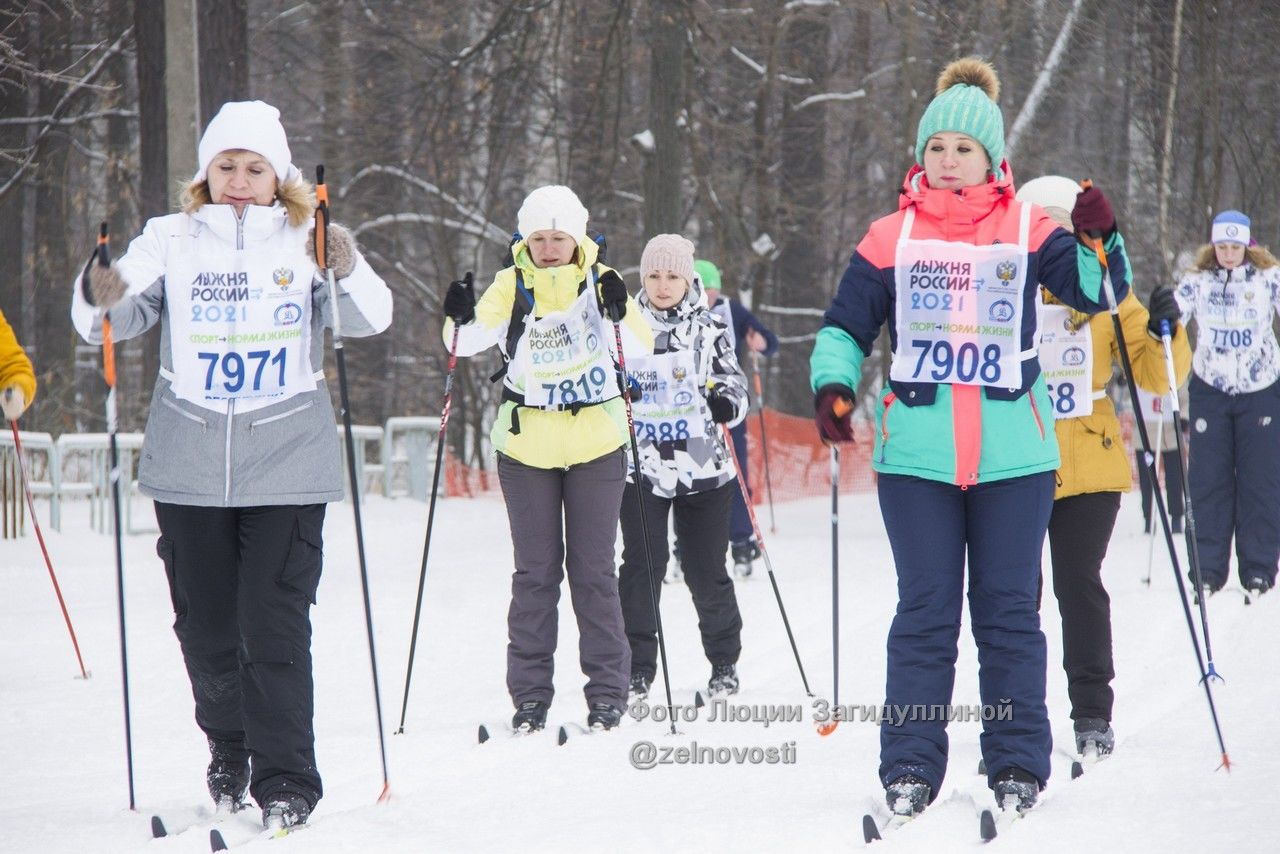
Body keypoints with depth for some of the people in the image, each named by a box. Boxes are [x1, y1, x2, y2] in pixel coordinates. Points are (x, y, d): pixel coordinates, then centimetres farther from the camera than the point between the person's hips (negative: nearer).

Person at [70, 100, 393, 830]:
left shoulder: (307, 243, 3)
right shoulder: (172, 241, 7)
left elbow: (370, 318, -10)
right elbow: (110, 322, 0)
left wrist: (348, 273, -31)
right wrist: (100, 299, -23)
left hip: (286, 465, -2)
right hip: (189, 467, 2)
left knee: (275, 626, -9)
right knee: (205, 625, 9)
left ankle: (285, 778, -3)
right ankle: (229, 751, 31)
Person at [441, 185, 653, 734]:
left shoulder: (600, 281, -2)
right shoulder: (512, 285, 0)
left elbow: (641, 347, -14)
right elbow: (472, 340, -11)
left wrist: (620, 314, -34)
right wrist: (462, 321, -33)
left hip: (595, 444, -1)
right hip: (527, 446, 1)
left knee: (593, 570, 2)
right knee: (536, 572, 3)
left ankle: (607, 692, 8)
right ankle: (530, 694, 7)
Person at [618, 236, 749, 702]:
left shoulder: (710, 329, 4)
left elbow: (734, 384, 6)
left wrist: (726, 402, -15)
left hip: (703, 469, -1)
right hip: (642, 467, 1)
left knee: (706, 571, 3)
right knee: (641, 567, -6)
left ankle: (724, 662, 20)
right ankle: (637, 668, 3)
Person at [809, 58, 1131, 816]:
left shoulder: (1028, 231, 5)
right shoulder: (892, 238, 6)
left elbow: (1095, 291, 0)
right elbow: (846, 326, 10)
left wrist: (1100, 239, -17)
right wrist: (832, 386, -6)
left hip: (1014, 454, 0)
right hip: (916, 452, 0)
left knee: (1009, 610, 4)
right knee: (925, 611, 1)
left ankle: (1019, 764, 9)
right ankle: (911, 768, 5)